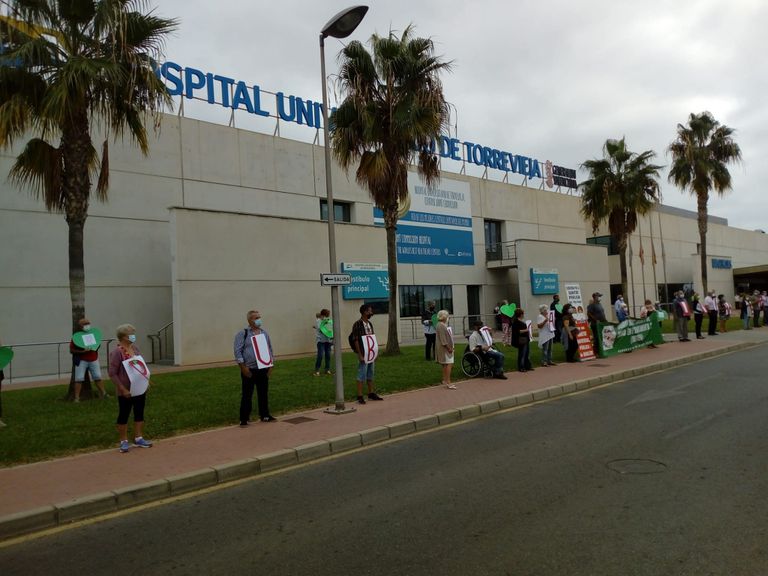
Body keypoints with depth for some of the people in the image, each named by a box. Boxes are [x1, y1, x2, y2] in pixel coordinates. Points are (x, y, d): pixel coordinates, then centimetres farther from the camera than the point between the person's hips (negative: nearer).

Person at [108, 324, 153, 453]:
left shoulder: (135, 348, 5)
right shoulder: (117, 352, -17)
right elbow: (112, 373, -17)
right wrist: (123, 389, -19)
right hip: (126, 391, -7)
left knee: (139, 413, 13)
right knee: (124, 415, 7)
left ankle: (138, 439, 24)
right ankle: (124, 441, 18)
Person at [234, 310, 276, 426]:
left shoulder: (264, 333, 10)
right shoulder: (242, 334, -7)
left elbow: (270, 348, 16)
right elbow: (238, 351, -10)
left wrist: (271, 364, 9)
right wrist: (243, 367, -15)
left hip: (263, 369, 5)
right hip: (249, 370, -5)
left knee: (264, 393, 12)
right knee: (247, 395, 1)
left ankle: (264, 415, 25)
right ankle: (244, 419, 10)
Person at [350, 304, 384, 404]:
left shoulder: (369, 324, 12)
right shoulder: (357, 325, -13)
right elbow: (356, 340, -15)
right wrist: (360, 355, -18)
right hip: (363, 354, -8)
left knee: (370, 374, 14)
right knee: (362, 375, -4)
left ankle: (371, 393, 23)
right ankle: (360, 396, 1)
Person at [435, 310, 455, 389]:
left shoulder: (444, 325, 17)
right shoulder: (440, 326, -17)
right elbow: (443, 339, -21)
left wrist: (451, 347, 19)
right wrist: (448, 348, -19)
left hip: (447, 348, 11)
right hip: (445, 349, -11)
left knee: (446, 365, 14)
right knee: (449, 364, -13)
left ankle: (445, 381, 20)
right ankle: (448, 382, -15)